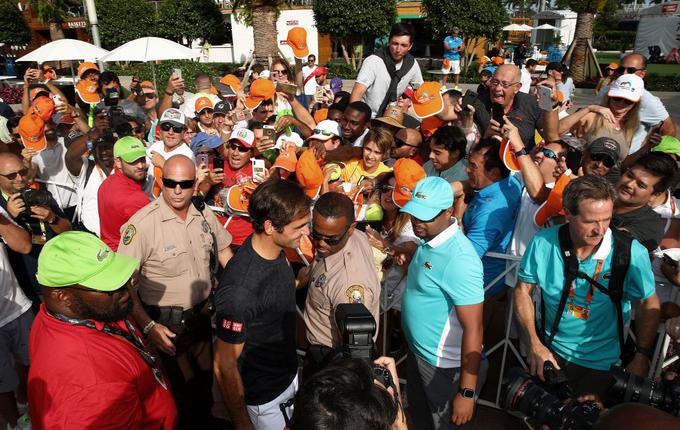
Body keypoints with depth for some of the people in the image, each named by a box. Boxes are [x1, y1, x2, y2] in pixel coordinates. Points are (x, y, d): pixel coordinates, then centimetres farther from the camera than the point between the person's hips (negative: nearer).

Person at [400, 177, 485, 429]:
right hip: (417, 353, 8)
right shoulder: (429, 239, -3)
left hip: (444, 366, -8)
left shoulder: (459, 259, -30)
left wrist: (467, 392, -26)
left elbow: (473, 329, -28)